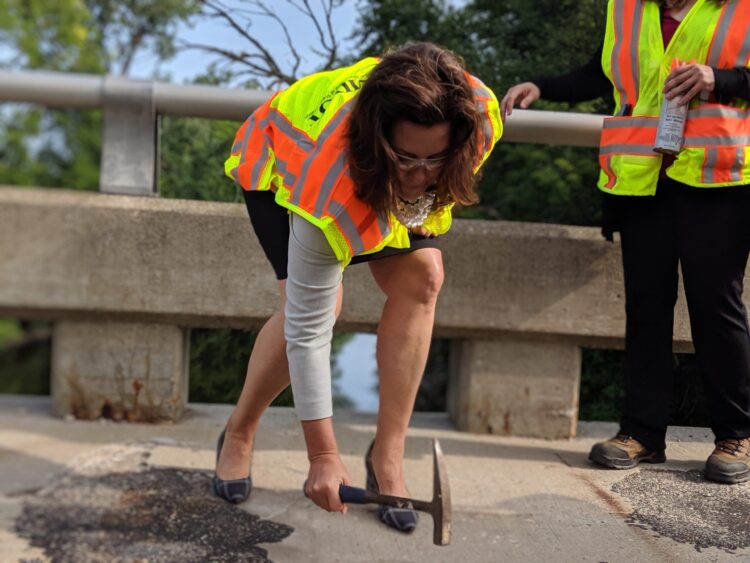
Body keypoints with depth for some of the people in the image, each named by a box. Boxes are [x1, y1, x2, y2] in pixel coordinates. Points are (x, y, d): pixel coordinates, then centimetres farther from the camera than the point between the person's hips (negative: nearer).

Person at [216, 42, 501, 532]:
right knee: (319, 303, -23)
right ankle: (238, 436, 4)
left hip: (381, 183, 5)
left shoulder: (482, 114, -35)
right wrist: (323, 456, -32)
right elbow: (307, 328, -37)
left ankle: (387, 458, -5)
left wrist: (426, 199, 6)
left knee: (420, 279, -17)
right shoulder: (331, 191, -45)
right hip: (279, 157, -4)